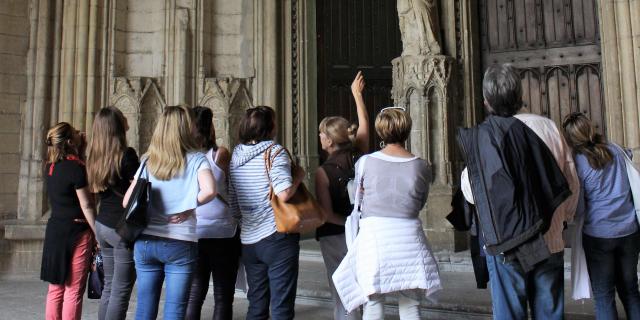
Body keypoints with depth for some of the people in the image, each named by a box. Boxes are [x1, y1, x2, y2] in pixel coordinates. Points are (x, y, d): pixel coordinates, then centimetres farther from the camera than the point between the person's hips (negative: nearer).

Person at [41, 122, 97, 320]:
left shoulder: (50, 167, 5)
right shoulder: (76, 168, -16)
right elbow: (86, 206, -14)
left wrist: (81, 149, 10)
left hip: (54, 231, 7)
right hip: (76, 232, -7)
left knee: (55, 289, 15)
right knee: (73, 291, 1)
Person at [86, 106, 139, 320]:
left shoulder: (94, 156, 7)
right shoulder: (127, 155, -14)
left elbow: (95, 191, 13)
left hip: (102, 225, 7)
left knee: (109, 285, 17)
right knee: (121, 290, 0)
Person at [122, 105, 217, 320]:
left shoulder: (148, 160, 6)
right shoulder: (195, 159, -4)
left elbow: (127, 202, 3)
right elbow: (209, 190, -22)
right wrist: (187, 208, -7)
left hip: (145, 242, 4)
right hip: (180, 244, -3)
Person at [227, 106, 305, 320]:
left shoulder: (236, 156, 9)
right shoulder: (274, 151, -10)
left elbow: (233, 204, 15)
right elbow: (284, 193, -24)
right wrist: (298, 176, -7)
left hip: (249, 239, 7)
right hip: (277, 237, -6)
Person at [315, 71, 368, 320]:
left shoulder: (323, 172, -15)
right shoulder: (360, 157, -3)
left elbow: (326, 213, -18)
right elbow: (364, 123, 13)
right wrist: (357, 93, 24)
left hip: (335, 236, -5)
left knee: (341, 294, 6)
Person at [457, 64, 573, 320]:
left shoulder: (479, 139, -10)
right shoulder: (546, 127, -2)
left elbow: (470, 193, -1)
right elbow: (571, 183, 6)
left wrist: (466, 173, 19)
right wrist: (563, 217, 23)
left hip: (505, 245, -2)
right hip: (550, 241, 3)